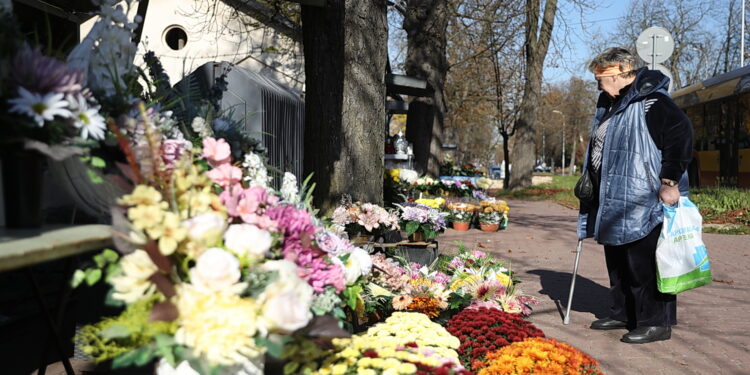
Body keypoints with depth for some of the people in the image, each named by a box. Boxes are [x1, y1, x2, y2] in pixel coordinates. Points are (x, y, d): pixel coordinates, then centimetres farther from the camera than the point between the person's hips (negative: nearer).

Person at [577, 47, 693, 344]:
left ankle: (656, 322, 9)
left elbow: (680, 133, -22)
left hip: (644, 204, -10)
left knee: (644, 265, -4)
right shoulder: (609, 104, 17)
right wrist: (588, 182, 22)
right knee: (617, 262, 16)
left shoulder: (651, 100, -14)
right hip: (613, 202, 10)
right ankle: (623, 315, 29)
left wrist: (670, 180, -23)